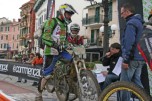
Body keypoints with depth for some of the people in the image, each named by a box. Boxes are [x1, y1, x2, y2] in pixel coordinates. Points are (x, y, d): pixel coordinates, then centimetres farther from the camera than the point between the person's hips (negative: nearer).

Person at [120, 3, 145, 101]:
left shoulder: (131, 23, -13)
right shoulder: (139, 22, 18)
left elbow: (129, 43, -21)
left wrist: (126, 59, -20)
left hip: (132, 59, -9)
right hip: (140, 58, 9)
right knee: (136, 81, 13)